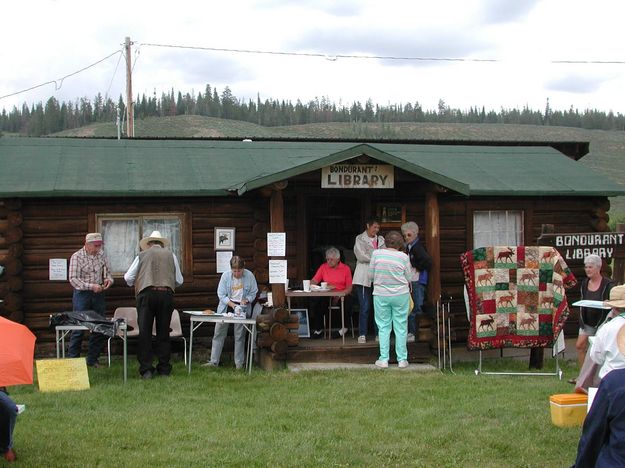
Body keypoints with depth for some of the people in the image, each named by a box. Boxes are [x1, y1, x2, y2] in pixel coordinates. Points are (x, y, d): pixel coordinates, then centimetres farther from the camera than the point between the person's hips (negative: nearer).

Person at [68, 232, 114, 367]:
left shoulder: (101, 255, 8)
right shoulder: (77, 257, -7)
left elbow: (108, 272, 17)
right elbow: (73, 279, -12)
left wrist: (108, 280, -7)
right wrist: (91, 286, -22)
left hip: (98, 294, 5)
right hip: (82, 294, -5)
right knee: (78, 328, -3)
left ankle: (92, 359, 16)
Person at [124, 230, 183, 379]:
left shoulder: (142, 255, 11)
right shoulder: (170, 255, 14)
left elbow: (128, 278, 10)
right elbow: (179, 280, 15)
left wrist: (136, 284, 31)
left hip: (146, 294, -1)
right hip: (166, 294, 1)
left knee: (145, 332, 2)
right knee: (163, 332, 9)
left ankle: (146, 369, -2)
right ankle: (164, 369, 12)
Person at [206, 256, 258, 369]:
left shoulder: (249, 275, -7)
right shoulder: (225, 275, -8)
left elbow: (253, 292, 3)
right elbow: (221, 294, -7)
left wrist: (246, 300, -16)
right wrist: (232, 304, -19)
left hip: (242, 308, -1)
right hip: (226, 307, 1)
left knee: (240, 336, 1)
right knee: (219, 334, 2)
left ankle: (239, 363, 10)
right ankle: (214, 361, 8)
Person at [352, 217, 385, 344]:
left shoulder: (380, 240, 15)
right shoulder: (360, 239, 3)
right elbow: (361, 256, -7)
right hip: (364, 277, -4)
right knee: (365, 307, -7)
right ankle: (362, 334, 0)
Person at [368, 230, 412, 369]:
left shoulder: (376, 253, -4)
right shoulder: (403, 257, -5)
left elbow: (371, 276, 3)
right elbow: (409, 278, 1)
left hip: (381, 295, 0)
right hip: (401, 295, 0)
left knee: (383, 327, 8)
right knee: (401, 327, 8)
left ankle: (383, 359, 8)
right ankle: (402, 360, 12)